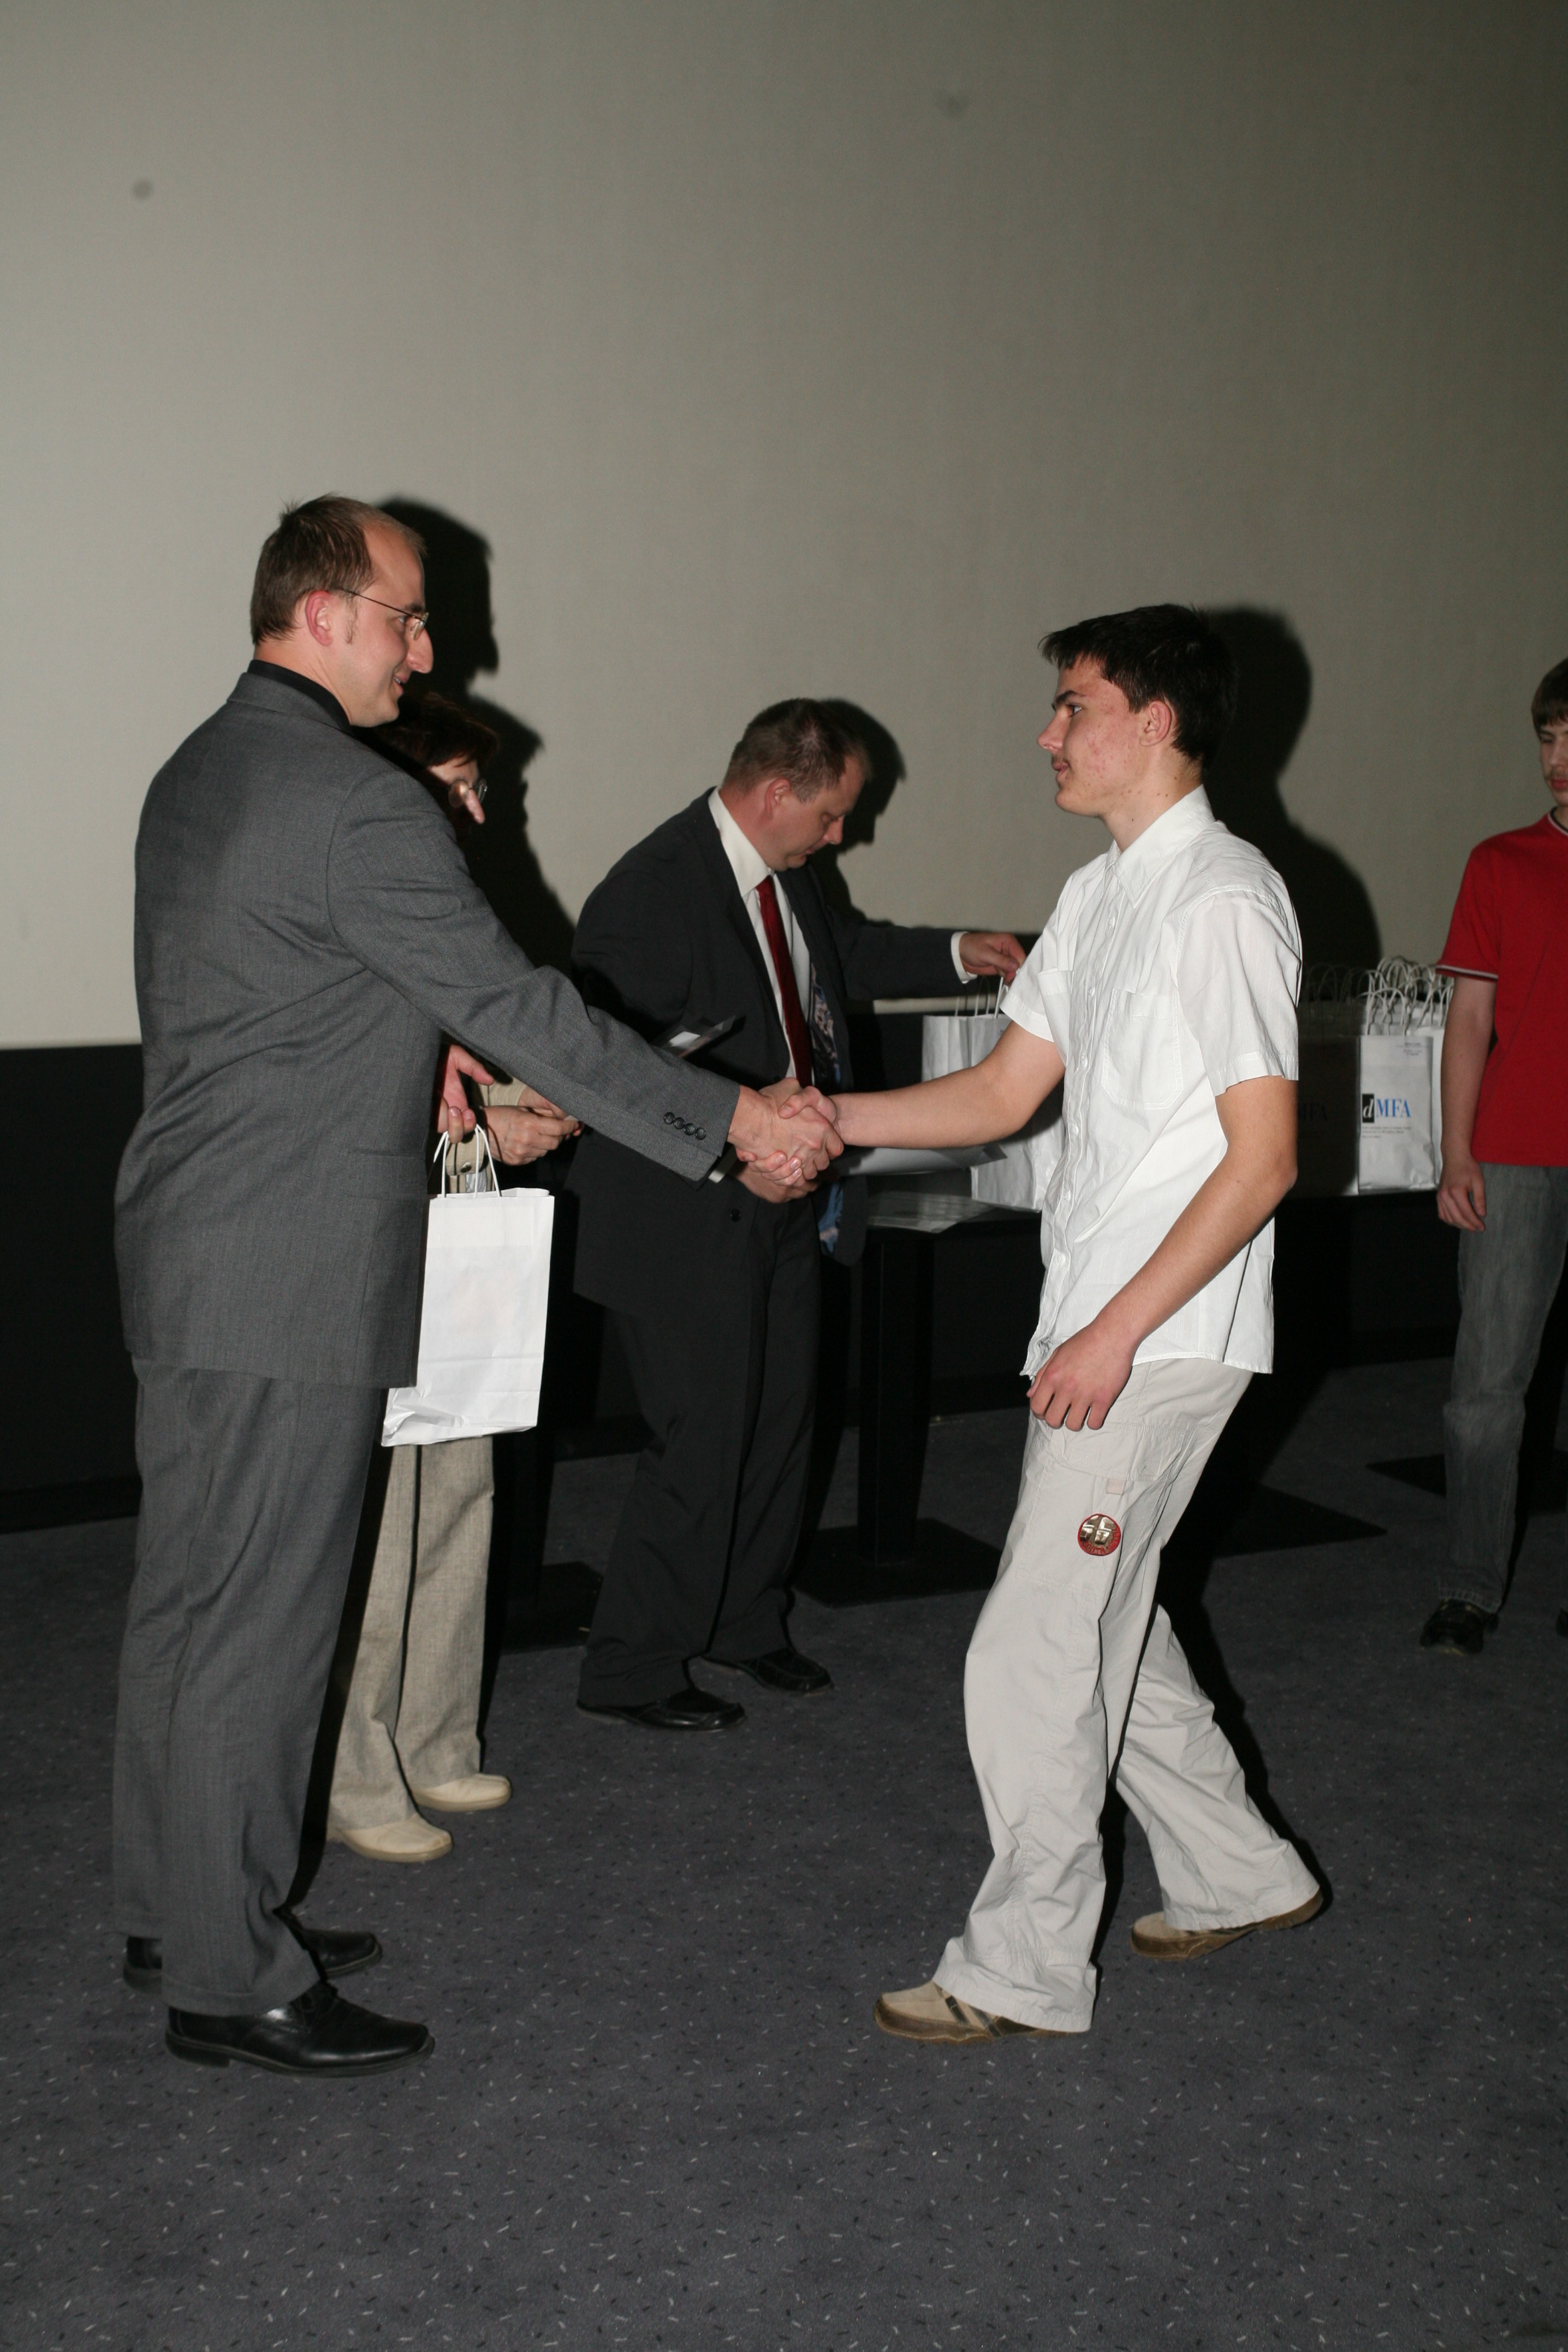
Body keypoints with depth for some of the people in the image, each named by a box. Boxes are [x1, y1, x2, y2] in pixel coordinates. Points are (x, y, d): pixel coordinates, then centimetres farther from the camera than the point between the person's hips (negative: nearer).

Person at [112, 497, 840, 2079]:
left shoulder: (198, 771, 12)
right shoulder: (359, 805, -18)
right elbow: (524, 1013, -17)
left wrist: (404, 1049, 16)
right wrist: (735, 1121, -11)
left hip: (188, 1254, 10)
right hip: (287, 1280, -10)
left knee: (190, 1597, 17)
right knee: (255, 1621, -1)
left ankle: (178, 1910, 31)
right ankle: (232, 1979, 11)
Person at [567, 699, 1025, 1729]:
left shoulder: (785, 872, 5)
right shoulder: (649, 894, -22)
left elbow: (840, 950, 26)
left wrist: (955, 953, 15)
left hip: (783, 1199, 9)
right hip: (693, 1219, -9)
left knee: (781, 1420, 18)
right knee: (705, 1443, -3)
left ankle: (746, 1622, 38)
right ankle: (633, 1671, 14)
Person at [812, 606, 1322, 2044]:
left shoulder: (1223, 898, -14)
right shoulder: (1101, 895, 14)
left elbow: (1263, 1154, -18)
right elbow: (1003, 1094, 16)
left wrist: (1117, 1330, -20)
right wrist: (819, 1117, 4)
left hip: (1162, 1340, -9)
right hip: (1098, 1328, 9)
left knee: (1036, 1653, -4)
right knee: (1103, 1625, 19)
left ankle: (1023, 1969, 11)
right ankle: (1238, 1877, 36)